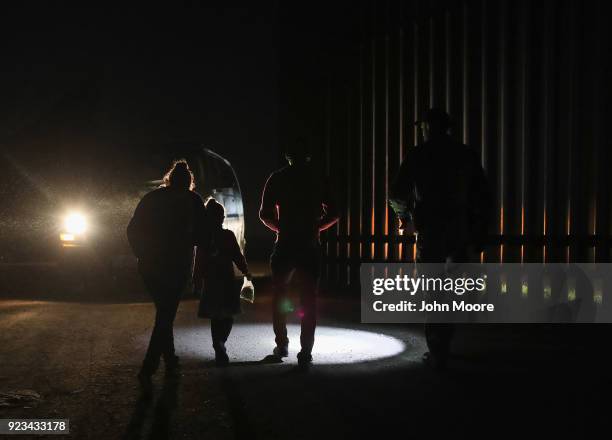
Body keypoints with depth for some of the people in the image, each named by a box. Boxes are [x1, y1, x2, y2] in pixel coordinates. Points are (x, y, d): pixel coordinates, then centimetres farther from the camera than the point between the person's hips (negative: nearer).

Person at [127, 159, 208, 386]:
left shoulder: (151, 197, 8)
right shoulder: (192, 201, -1)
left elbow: (132, 230, 8)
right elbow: (201, 237, -2)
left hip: (149, 264, 4)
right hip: (177, 265, -4)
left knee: (164, 312, 20)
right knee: (166, 315, -1)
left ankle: (170, 360, 28)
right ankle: (148, 369, -12)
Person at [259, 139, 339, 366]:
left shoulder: (277, 178, 2)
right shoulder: (318, 178, 4)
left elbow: (265, 214, 1)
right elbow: (332, 214, 4)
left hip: (285, 245, 0)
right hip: (310, 246, 0)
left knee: (279, 296, 17)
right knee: (309, 299, 4)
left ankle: (281, 345, 17)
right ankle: (305, 352, -3)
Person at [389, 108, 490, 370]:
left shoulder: (419, 155, -1)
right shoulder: (467, 155, 7)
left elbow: (397, 195, 1)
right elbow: (482, 199, 6)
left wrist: (404, 216, 21)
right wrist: (478, 238, 11)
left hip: (430, 233, -3)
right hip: (462, 235, 3)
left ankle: (437, 353, 5)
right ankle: (441, 346, 22)